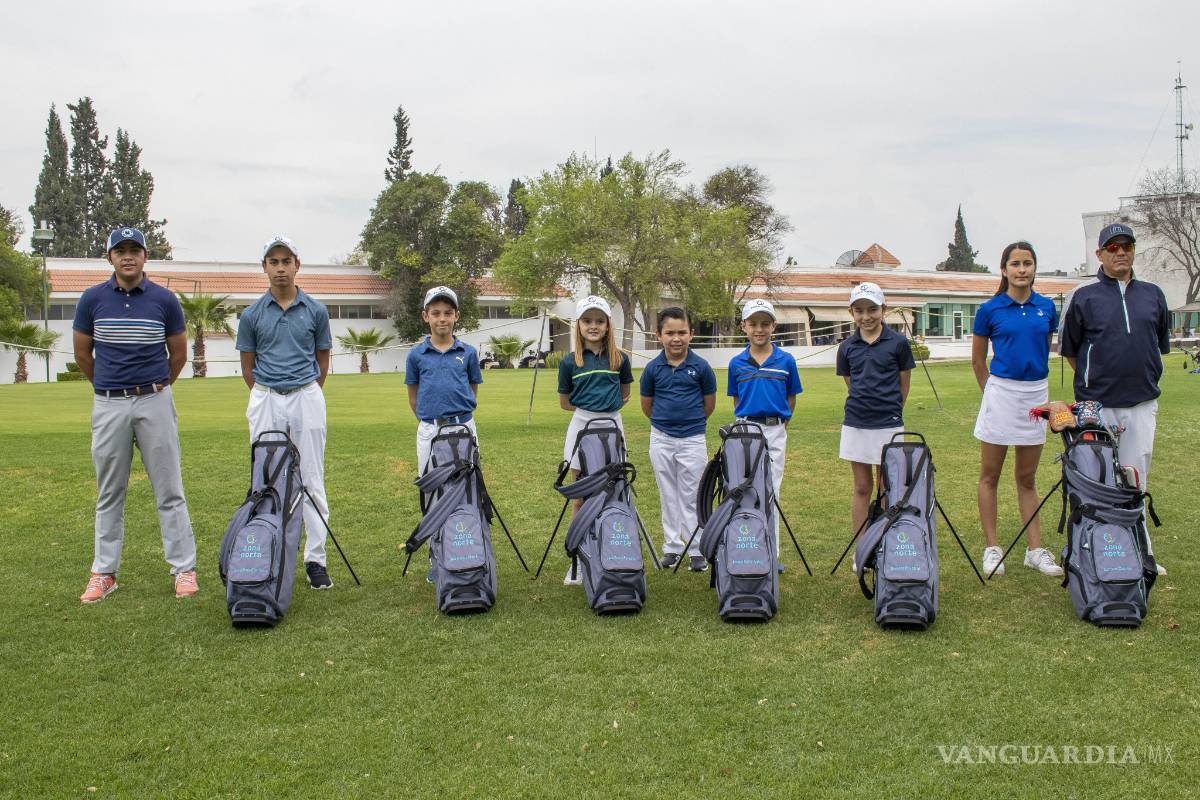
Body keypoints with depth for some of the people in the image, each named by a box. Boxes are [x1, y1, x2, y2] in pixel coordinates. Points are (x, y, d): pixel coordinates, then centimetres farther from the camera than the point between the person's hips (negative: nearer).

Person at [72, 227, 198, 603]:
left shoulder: (164, 300, -2)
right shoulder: (92, 299, 1)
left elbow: (179, 352, 10)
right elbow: (82, 353, 13)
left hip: (154, 402, -1)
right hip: (108, 405, 1)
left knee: (170, 491, 2)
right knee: (109, 494, 9)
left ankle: (184, 568, 7)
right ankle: (104, 572, 17)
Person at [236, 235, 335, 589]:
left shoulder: (316, 311, 2)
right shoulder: (252, 315, 3)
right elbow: (247, 366, 10)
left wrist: (306, 395, 9)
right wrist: (267, 398, 7)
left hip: (307, 398, -1)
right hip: (266, 401, 1)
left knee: (312, 481, 0)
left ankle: (316, 559, 6)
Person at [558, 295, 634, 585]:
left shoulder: (619, 360, 2)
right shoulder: (570, 363, -1)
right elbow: (565, 403, 7)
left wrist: (608, 404, 1)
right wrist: (590, 405, -1)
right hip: (582, 426, -1)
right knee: (581, 495, 5)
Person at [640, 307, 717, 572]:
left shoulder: (701, 367, -8)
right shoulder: (652, 368, -4)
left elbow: (709, 403, 5)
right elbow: (647, 405, 9)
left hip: (693, 439, -2)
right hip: (661, 440, 2)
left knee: (691, 497, 3)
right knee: (669, 497, 11)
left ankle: (697, 550, 11)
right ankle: (672, 547, 20)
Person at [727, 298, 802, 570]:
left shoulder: (786, 361, -1)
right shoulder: (736, 363, 2)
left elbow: (791, 398, 7)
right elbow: (736, 400, 11)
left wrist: (779, 425, 3)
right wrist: (744, 422, 2)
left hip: (775, 432, 0)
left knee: (771, 492, 5)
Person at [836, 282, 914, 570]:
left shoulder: (898, 343, -3)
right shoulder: (847, 347, 4)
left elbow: (903, 385, 4)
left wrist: (889, 408, 5)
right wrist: (863, 405, 5)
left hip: (888, 425, -2)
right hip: (855, 424, 2)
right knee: (862, 488, 8)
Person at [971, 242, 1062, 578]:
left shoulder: (1047, 308, 4)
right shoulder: (989, 310, -4)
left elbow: (1046, 350, 17)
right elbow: (978, 361, 5)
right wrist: (992, 392, 8)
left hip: (1037, 393, 3)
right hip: (1000, 392, -3)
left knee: (1027, 478, 11)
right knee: (990, 475, 4)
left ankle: (1035, 549, 16)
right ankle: (991, 548, 11)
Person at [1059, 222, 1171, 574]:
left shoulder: (1153, 295, 10)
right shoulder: (1083, 297, -1)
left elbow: (1161, 344, 21)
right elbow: (1068, 348, 8)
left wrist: (1143, 378, 17)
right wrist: (1093, 381, 9)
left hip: (1143, 404, 3)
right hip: (1097, 406, -3)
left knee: (1136, 480, 8)